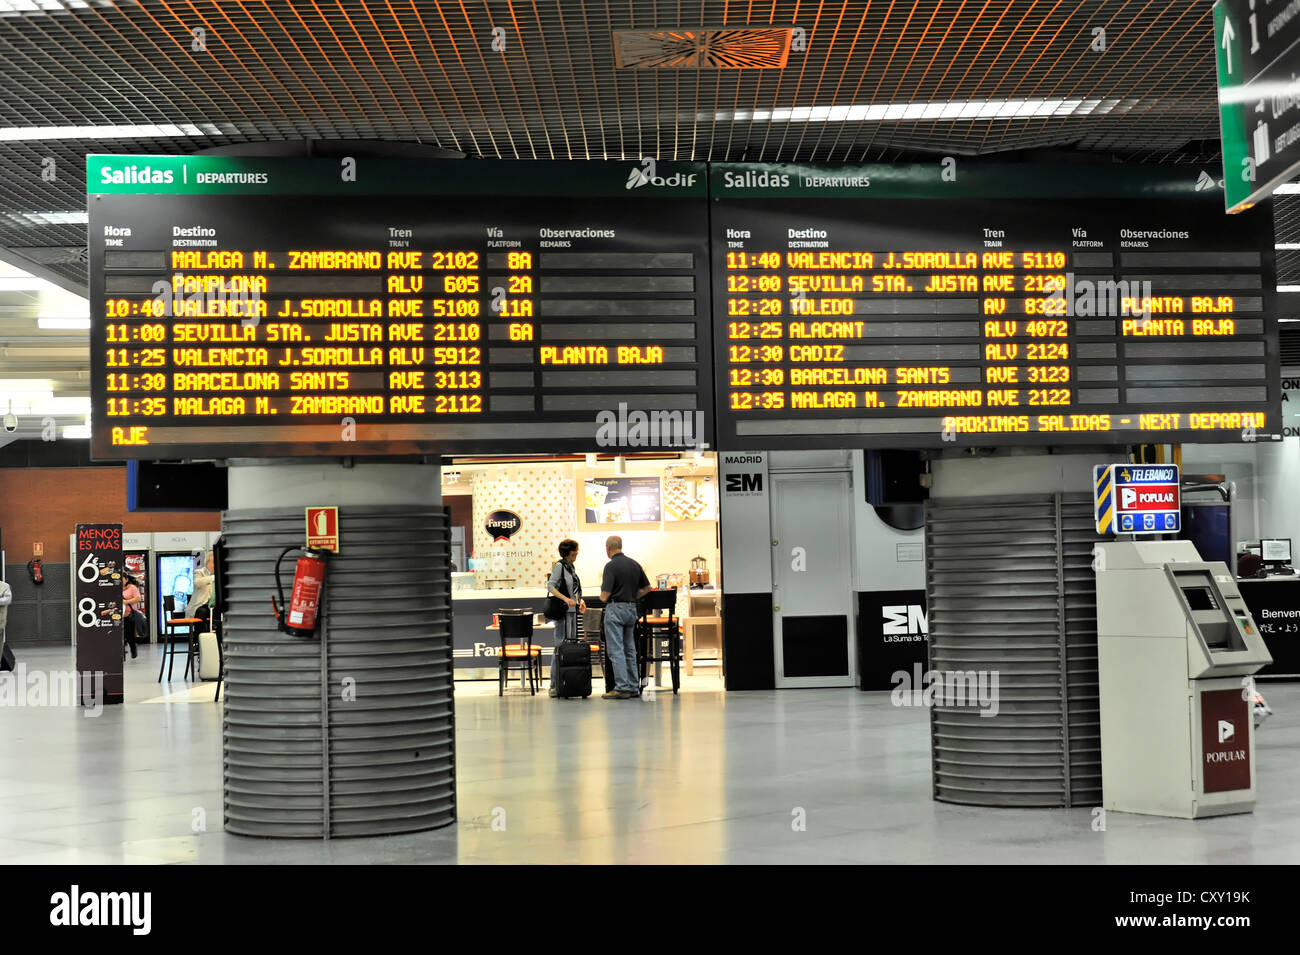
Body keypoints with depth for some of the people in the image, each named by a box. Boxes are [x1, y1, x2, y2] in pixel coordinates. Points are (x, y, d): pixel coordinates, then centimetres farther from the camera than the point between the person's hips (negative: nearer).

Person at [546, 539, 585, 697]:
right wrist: (566, 599, -27)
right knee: (560, 647, -10)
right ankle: (554, 685, -8)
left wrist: (580, 601, 6)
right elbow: (551, 586, -17)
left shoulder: (571, 567, 16)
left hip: (573, 611, 9)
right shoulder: (559, 565, -8)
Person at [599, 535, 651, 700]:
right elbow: (647, 587, 15)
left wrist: (603, 597, 6)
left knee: (616, 651, -6)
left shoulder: (611, 566, -12)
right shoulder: (634, 564, 9)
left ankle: (622, 688, -10)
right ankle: (634, 687, 14)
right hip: (632, 609, 7)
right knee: (630, 650, 12)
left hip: (615, 608, -7)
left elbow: (605, 595, -16)